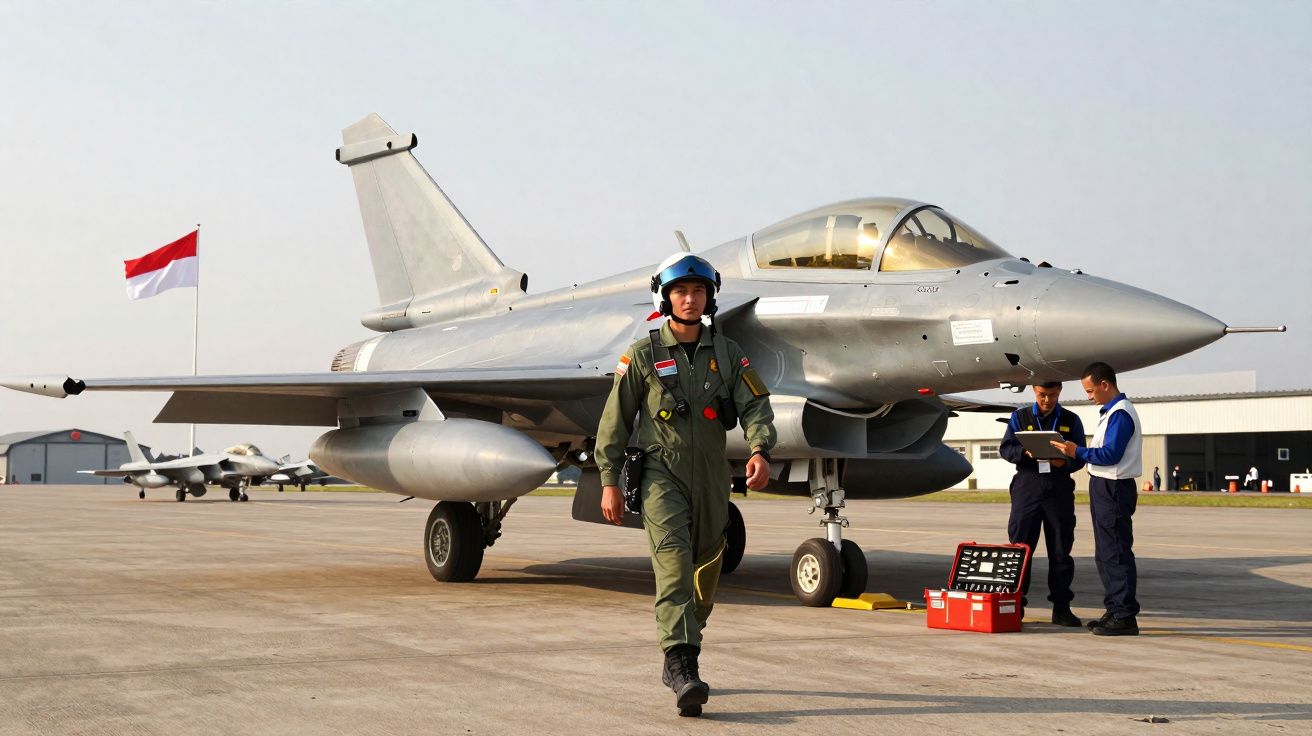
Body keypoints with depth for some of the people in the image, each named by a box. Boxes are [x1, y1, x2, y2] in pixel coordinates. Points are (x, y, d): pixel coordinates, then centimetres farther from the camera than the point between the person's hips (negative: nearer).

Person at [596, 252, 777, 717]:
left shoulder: (727, 353, 8)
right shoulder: (642, 356, 0)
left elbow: (754, 405, -2)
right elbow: (615, 422, 3)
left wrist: (760, 451, -21)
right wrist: (609, 482, -1)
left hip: (711, 475, 4)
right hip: (661, 473, -4)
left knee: (705, 571, 11)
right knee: (673, 561, -19)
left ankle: (678, 660, 29)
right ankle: (683, 670, -27)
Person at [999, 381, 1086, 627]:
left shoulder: (1071, 420, 11)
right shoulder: (1020, 417, 11)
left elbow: (1080, 457, 8)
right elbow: (1005, 448, 4)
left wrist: (1064, 462, -14)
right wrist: (1025, 452, -16)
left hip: (1059, 488, 1)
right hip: (1027, 485, 0)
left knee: (1060, 550, 2)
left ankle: (1061, 607, 8)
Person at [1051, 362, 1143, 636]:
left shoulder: (1120, 414, -16)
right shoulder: (1110, 411, 17)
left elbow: (1110, 455, -21)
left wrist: (1078, 452, -14)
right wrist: (1077, 452, 9)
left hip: (1113, 490, -11)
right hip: (1103, 487, 11)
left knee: (1116, 553, -8)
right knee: (1106, 554, 15)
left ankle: (1125, 616, -6)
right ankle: (1115, 611, 22)